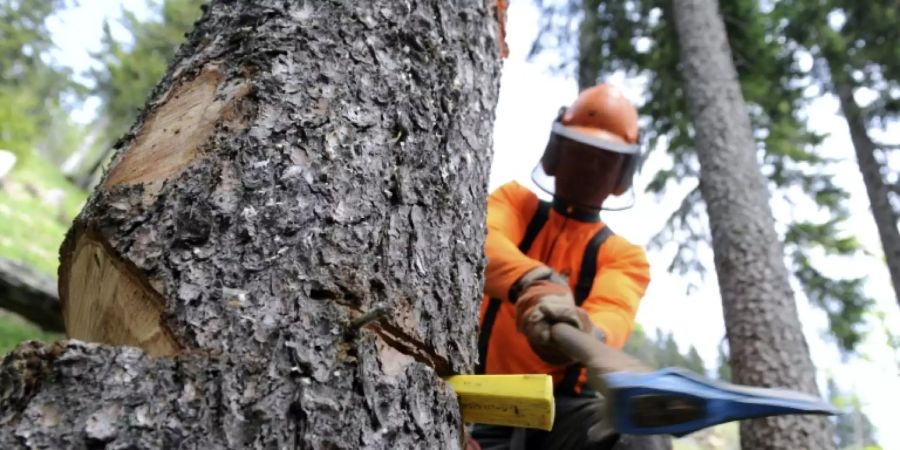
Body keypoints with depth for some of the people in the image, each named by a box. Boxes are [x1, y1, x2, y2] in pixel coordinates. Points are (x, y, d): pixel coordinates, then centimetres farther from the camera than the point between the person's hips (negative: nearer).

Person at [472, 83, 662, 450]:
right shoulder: (514, 201, 9)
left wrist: (585, 335, -42)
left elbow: (613, 314, -15)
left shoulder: (623, 255, 9)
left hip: (565, 407, 1)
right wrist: (531, 281, -40)